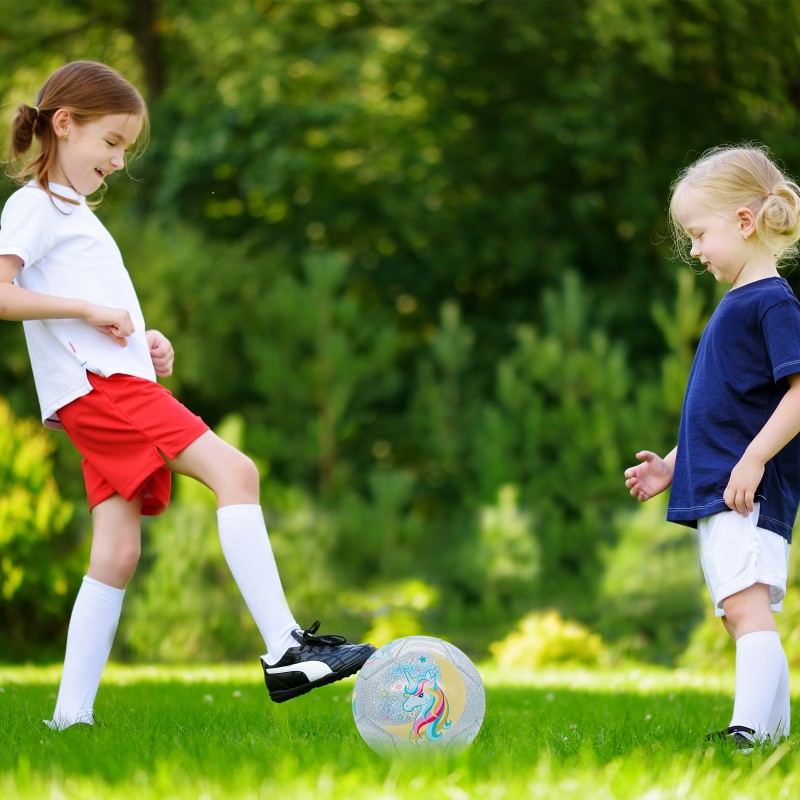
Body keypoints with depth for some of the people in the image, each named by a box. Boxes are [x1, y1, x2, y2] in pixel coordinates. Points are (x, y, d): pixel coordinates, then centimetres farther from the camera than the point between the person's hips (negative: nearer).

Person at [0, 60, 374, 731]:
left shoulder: (76, 212, 28)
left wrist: (144, 341, 13)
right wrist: (91, 311, -16)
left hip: (113, 385, 10)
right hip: (97, 383, -10)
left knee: (118, 550, 4)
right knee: (235, 471, -20)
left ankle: (72, 714, 3)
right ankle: (285, 650, -26)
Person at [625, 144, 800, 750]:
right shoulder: (737, 304, 19)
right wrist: (674, 465, 23)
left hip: (750, 494, -10)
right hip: (714, 494, 10)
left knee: (747, 606, -18)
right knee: (744, 616, 11)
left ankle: (748, 732, -26)